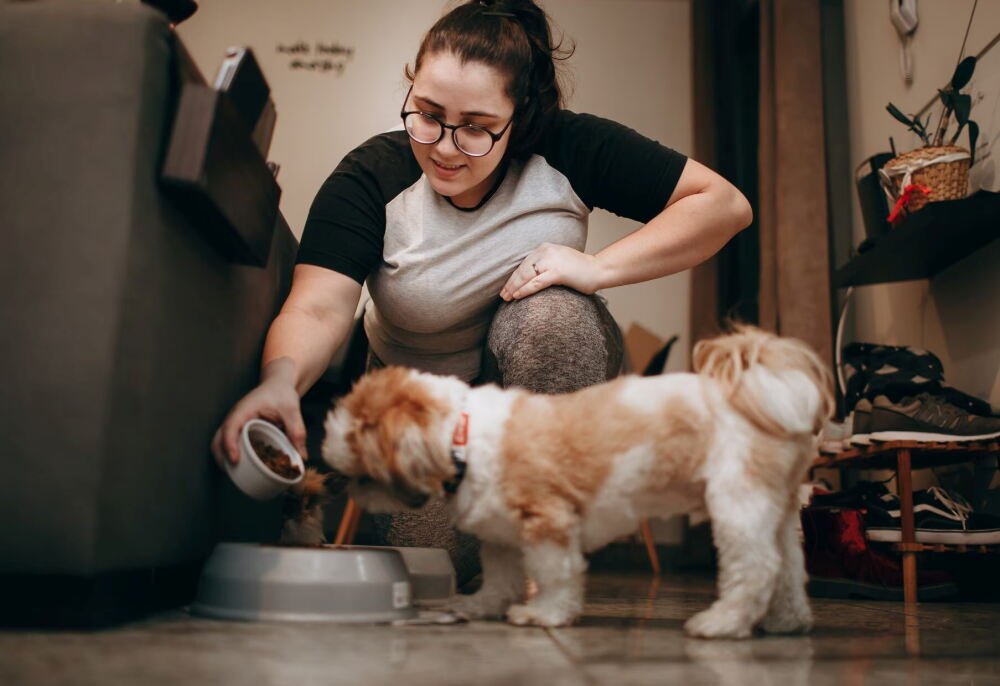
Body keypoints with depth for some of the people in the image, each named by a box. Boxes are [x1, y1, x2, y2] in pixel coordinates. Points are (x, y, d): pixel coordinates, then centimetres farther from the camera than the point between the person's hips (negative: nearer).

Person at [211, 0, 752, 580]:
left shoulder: (568, 150, -18)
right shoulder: (371, 177, -18)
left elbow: (725, 203, -18)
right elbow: (318, 308, -30)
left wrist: (596, 267, -29)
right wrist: (281, 380, -52)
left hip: (543, 387, 1)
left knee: (551, 312, -33)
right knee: (427, 553, -22)